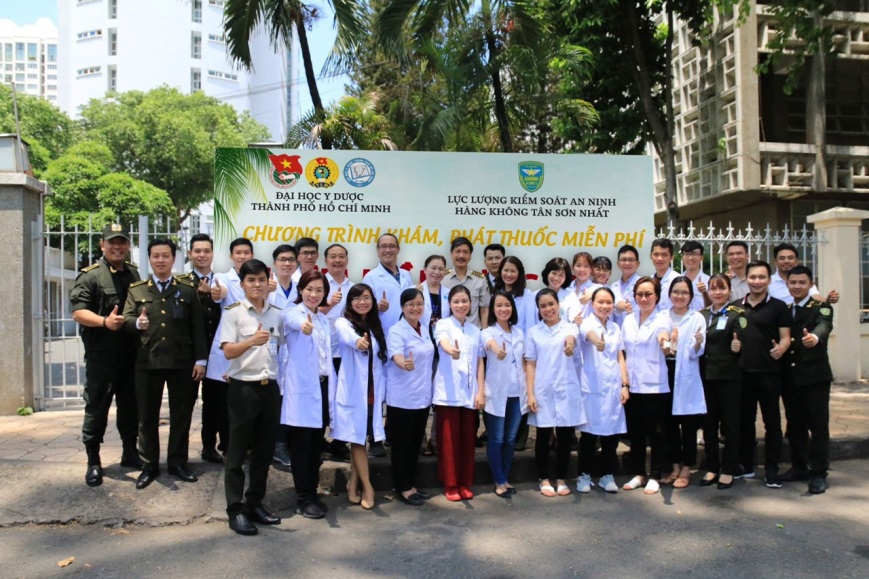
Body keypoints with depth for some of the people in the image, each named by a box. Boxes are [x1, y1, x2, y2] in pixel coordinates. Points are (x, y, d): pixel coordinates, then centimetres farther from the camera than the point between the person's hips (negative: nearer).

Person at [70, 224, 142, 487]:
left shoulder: (134, 274, 12)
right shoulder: (90, 275, -6)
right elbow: (78, 312, -14)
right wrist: (104, 321, -29)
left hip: (131, 352, 5)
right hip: (101, 354, -5)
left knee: (130, 404, 13)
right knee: (97, 406, 1)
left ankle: (130, 452, 26)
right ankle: (93, 461, 11)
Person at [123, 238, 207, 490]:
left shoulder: (188, 290, 5)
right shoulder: (136, 290, 8)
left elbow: (198, 327, 3)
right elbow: (126, 319, 2)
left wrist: (200, 359, -3)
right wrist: (137, 323, -22)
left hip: (182, 361, 0)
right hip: (147, 361, 1)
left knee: (181, 414, 7)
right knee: (147, 415, 7)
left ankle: (178, 462, 21)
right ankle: (149, 465, 19)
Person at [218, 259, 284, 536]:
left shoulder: (277, 314, 7)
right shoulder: (233, 313, -5)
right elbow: (228, 352, -13)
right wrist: (252, 341, -30)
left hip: (271, 388, 5)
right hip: (243, 388, -4)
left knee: (264, 450, 12)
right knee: (238, 451, 3)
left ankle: (255, 503, 25)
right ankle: (236, 510, 12)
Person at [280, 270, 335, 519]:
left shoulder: (324, 320, 15)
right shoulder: (292, 313, -7)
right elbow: (294, 322, -33)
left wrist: (333, 386, 13)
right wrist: (304, 325, -57)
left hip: (323, 386, 7)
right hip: (302, 388, -6)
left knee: (316, 442, 12)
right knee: (301, 443, -1)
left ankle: (312, 493, 23)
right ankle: (303, 499, 7)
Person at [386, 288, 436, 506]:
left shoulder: (425, 330, 9)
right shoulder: (396, 331, -13)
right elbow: (396, 355, -30)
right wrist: (404, 364, -52)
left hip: (422, 396, 7)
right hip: (401, 398, -7)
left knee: (416, 443, 15)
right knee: (402, 444, 4)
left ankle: (411, 485, 26)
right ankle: (402, 488, 15)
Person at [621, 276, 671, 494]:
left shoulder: (662, 319, -6)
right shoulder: (628, 320, 9)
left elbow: (664, 337, -27)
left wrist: (665, 340, -51)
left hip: (655, 386, -5)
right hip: (631, 385, 5)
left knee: (656, 432, 5)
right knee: (635, 432, 12)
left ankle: (654, 476, 18)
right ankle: (638, 473, 25)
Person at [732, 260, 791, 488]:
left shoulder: (778, 306, 0)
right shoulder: (735, 306, 9)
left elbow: (785, 337, -3)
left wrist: (781, 349, -23)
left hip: (769, 373, -3)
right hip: (742, 372, 3)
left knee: (772, 422, 4)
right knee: (744, 421, 12)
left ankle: (772, 471, 13)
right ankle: (746, 466, 24)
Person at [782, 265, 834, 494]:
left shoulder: (821, 307, -4)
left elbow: (824, 326, -25)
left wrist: (814, 337, -46)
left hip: (815, 375, -5)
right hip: (790, 376, 5)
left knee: (818, 424, -1)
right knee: (795, 424, 12)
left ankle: (818, 473, 7)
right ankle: (799, 466, 25)